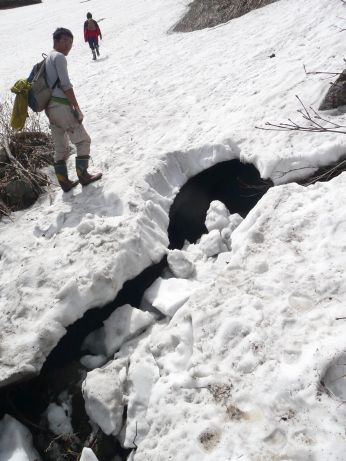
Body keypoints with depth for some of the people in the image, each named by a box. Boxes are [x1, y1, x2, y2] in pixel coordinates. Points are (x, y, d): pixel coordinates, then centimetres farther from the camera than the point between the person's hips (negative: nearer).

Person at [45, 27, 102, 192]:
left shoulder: (48, 58, 25)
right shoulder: (59, 57, -5)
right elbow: (66, 84, -15)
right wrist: (77, 108, -14)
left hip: (50, 108, 9)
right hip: (62, 106, -9)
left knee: (60, 149, 11)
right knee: (83, 140, 1)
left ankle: (64, 182, 15)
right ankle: (83, 175, 2)